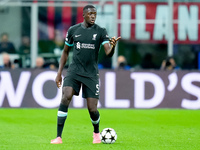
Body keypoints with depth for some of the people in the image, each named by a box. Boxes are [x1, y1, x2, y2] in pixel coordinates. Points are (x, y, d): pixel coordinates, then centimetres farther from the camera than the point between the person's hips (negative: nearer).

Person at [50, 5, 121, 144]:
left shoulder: (101, 32, -1)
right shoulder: (73, 30, 4)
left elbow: (108, 53, -11)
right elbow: (65, 51, 15)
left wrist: (112, 46, -35)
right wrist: (59, 72, 10)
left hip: (91, 74, -1)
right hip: (74, 71, 1)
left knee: (92, 109, -4)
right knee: (65, 98, -23)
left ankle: (96, 133, 30)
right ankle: (59, 137, -20)